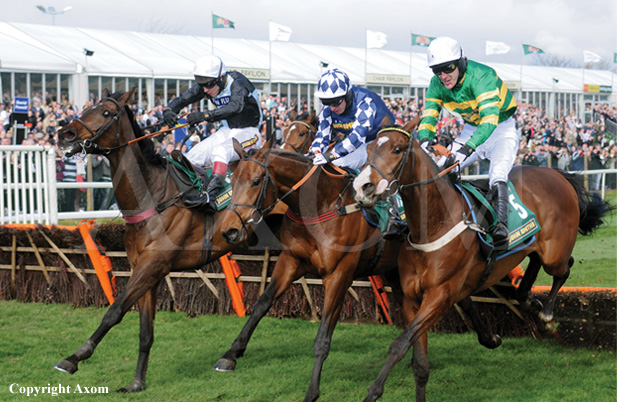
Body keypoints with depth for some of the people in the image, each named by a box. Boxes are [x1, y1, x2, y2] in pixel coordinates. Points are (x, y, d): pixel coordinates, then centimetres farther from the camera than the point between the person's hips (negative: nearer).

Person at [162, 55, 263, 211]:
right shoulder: (204, 86, -4)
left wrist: (204, 116, -52)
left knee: (221, 150, -36)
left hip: (248, 132, -8)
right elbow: (181, 99, -4)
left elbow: (235, 107, -43)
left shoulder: (238, 83, -25)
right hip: (227, 131, 8)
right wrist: (168, 111, -27)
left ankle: (210, 195, -50)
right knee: (190, 158, -7)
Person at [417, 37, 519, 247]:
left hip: (502, 126, -6)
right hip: (471, 129, 6)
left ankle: (501, 224, -32)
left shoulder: (481, 76, -31)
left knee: (497, 174, -31)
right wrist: (424, 141, -35)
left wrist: (468, 147, -55)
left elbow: (489, 119, -42)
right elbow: (428, 116, -11)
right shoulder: (437, 84, -11)